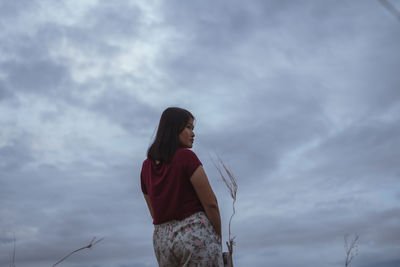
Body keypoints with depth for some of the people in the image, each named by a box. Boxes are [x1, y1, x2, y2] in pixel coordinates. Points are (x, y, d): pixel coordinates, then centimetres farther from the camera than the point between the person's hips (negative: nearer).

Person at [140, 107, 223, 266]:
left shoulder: (146, 166, 9)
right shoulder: (187, 156, -10)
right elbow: (210, 203, -9)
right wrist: (218, 238, 3)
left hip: (162, 240, 7)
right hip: (196, 234, -6)